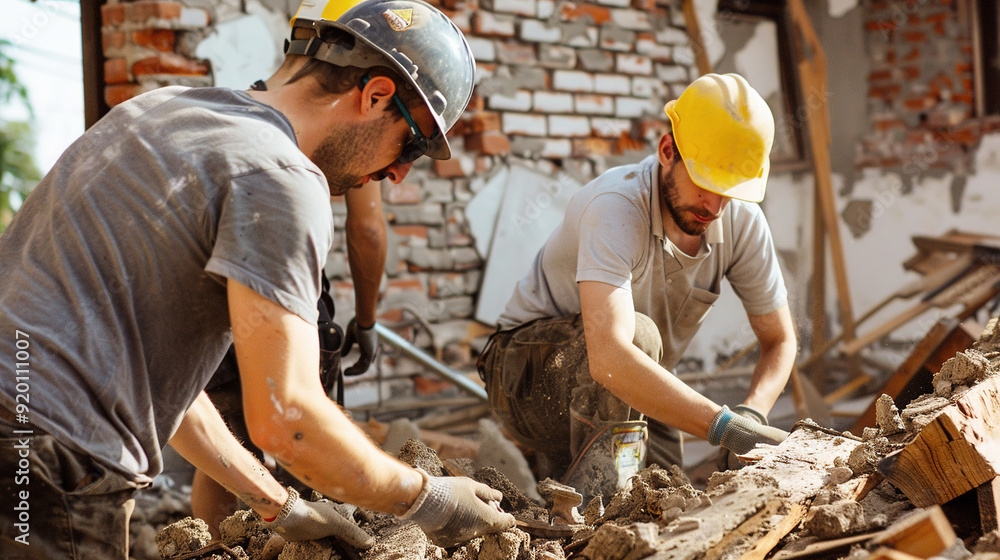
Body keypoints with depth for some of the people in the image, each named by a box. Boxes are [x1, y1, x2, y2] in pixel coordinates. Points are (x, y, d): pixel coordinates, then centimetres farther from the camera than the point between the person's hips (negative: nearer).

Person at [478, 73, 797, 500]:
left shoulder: (742, 220, -12)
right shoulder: (616, 207, -32)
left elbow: (780, 341, -3)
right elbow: (609, 359, -46)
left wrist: (752, 413, -23)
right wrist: (722, 425, -49)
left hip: (631, 401, 7)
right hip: (531, 376, -6)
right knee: (639, 333, -34)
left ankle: (561, 471, 18)